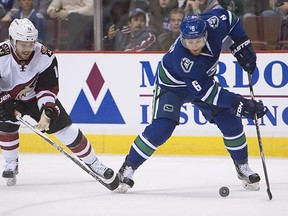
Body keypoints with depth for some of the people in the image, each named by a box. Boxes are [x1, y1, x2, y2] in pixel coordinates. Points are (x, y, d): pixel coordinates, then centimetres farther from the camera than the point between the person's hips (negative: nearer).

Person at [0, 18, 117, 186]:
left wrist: (47, 112, -34)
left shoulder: (45, 57, -25)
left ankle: (93, 162, 10)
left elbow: (48, 89, -20)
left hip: (34, 97, 2)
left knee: (65, 127, -4)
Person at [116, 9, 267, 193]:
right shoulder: (181, 58, -42)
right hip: (172, 86, -6)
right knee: (161, 128, -22)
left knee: (230, 122, -3)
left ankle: (242, 166, 17)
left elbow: (228, 17, -5)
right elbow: (205, 92, -40)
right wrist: (240, 104, -42)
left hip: (203, 80, 6)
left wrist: (242, 45, -13)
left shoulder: (212, 24, -30)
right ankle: (128, 168, -7)